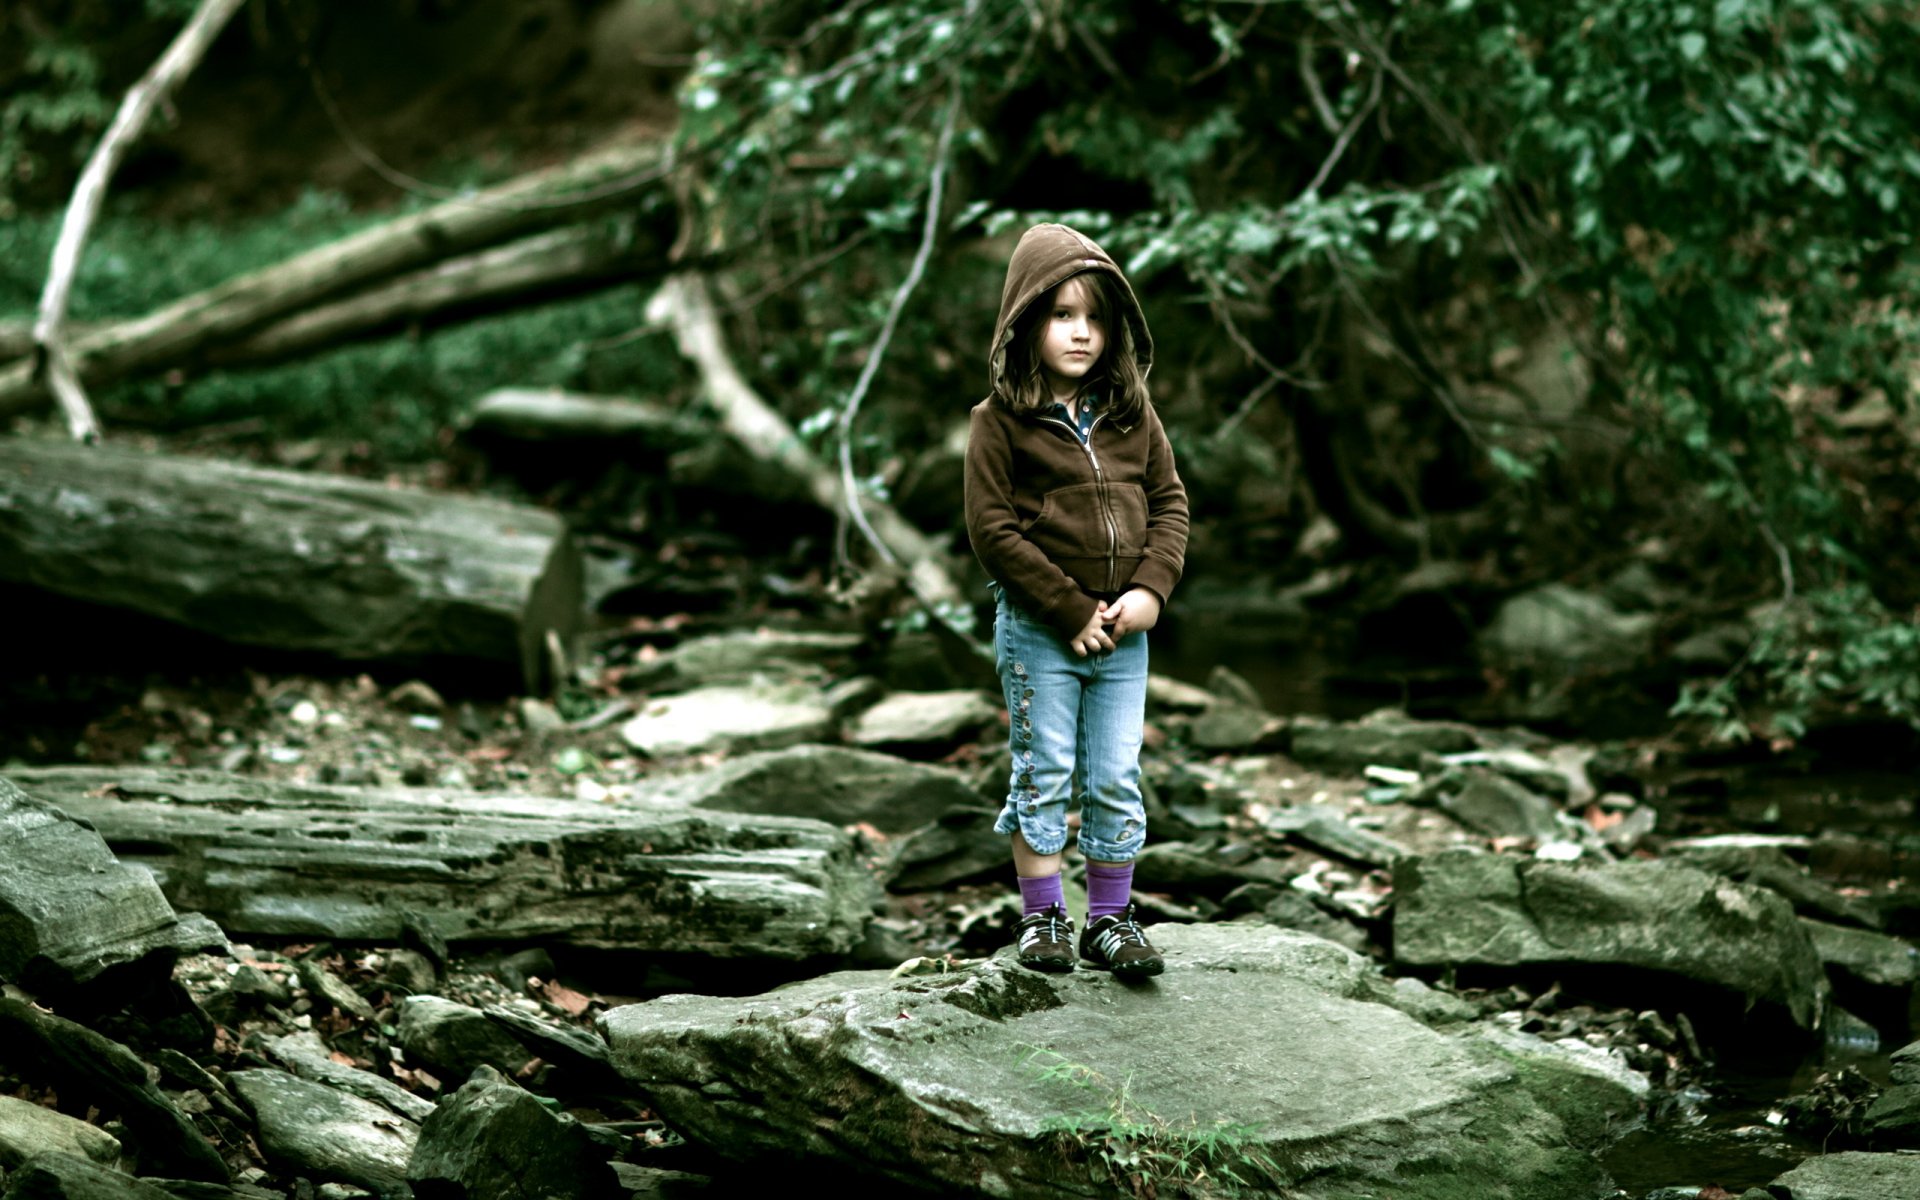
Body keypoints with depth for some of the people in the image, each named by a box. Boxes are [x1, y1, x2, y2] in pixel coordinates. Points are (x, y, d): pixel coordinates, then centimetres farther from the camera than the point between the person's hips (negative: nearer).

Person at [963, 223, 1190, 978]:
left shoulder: (1132, 416, 6)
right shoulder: (1001, 423, -8)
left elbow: (1170, 501, 8)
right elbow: (992, 528, -12)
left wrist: (1151, 589, -9)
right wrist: (1072, 610, -14)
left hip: (1122, 631, 4)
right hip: (1037, 630, -4)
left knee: (1116, 780, 8)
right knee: (1043, 777, 4)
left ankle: (1110, 919, 18)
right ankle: (1042, 916, 15)